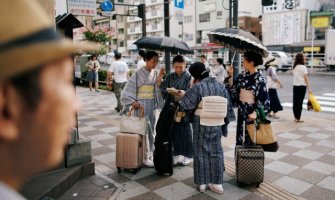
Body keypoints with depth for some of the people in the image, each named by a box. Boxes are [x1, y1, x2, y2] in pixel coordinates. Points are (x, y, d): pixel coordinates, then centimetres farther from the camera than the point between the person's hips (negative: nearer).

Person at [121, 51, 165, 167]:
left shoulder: (156, 73, 6)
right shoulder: (138, 73, -11)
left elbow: (158, 88, -4)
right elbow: (129, 89, -11)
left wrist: (160, 76, -14)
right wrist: (132, 102, -22)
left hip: (152, 104, 6)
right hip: (141, 105, -6)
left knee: (150, 129, 12)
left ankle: (149, 153, 25)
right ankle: (143, 156, 5)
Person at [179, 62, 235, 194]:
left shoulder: (198, 87, -14)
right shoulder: (221, 86, 1)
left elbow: (184, 104, -10)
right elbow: (227, 106, 7)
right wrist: (224, 121, 15)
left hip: (201, 123, -4)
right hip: (217, 124, 4)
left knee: (201, 152, 9)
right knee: (216, 152, 13)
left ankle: (202, 183, 16)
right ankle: (217, 183, 17)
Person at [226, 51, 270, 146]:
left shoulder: (259, 79, -14)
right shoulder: (242, 75, 3)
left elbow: (264, 99, -15)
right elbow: (233, 88, 8)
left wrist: (256, 113, -24)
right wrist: (230, 76, -3)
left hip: (251, 112, -6)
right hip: (241, 110, 6)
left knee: (250, 138, 4)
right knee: (240, 135, 14)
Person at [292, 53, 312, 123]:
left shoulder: (294, 67, 8)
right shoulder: (303, 67, -11)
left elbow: (294, 76, 8)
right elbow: (306, 78, -12)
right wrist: (309, 88, -10)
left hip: (295, 86, 6)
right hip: (302, 86, -6)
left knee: (295, 101, 9)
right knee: (300, 102, -2)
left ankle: (296, 117, 17)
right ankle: (298, 118, 2)